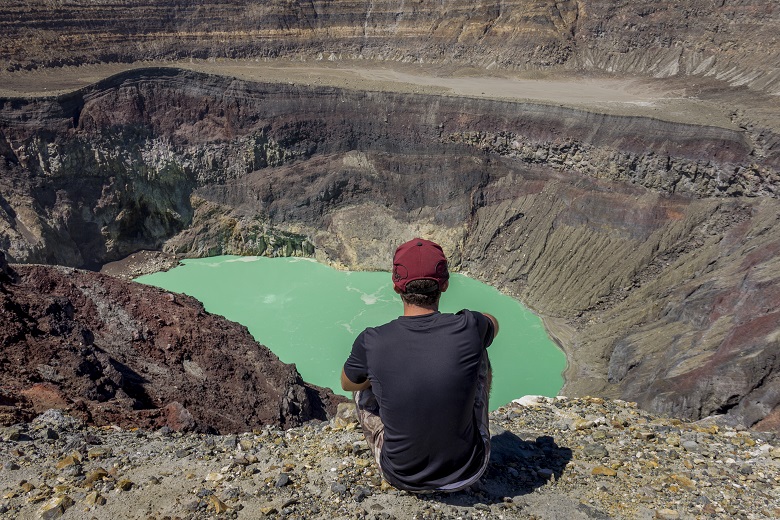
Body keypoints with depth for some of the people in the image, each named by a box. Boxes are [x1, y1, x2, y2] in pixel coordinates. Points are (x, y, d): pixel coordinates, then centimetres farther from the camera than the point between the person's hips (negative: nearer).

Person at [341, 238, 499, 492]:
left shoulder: (371, 343, -21)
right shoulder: (468, 329, -20)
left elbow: (346, 383, 3)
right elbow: (493, 324, 8)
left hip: (403, 477, 0)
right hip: (467, 473, 1)